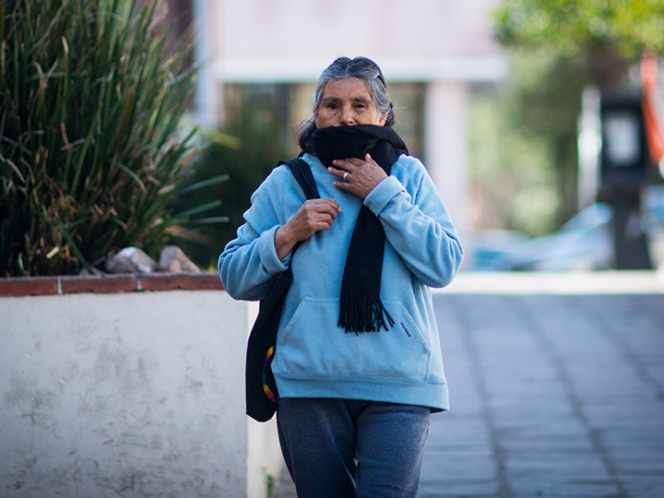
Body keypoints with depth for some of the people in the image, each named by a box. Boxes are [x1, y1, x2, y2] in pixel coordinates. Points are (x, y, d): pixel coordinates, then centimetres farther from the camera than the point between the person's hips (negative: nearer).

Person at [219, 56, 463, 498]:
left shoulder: (407, 175, 7)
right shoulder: (285, 183, 9)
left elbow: (444, 265, -5)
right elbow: (235, 278, 9)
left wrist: (384, 195, -8)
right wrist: (287, 235, -7)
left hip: (397, 382, -1)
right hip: (310, 381, 1)